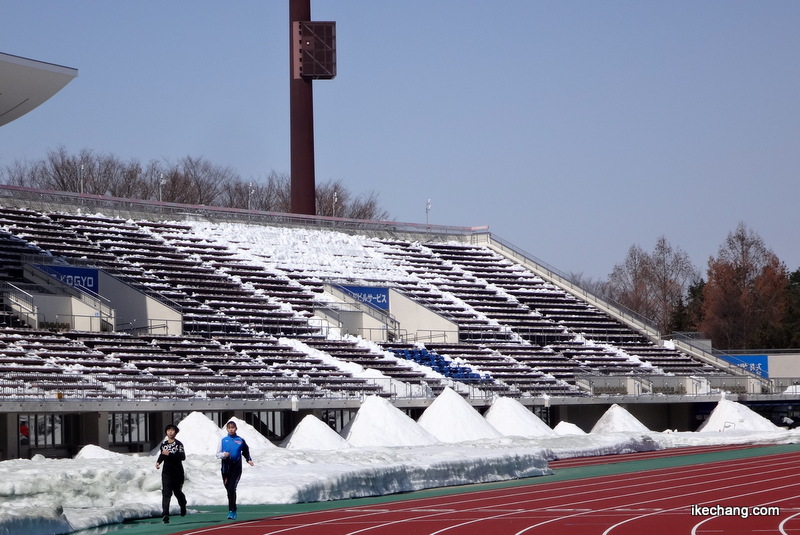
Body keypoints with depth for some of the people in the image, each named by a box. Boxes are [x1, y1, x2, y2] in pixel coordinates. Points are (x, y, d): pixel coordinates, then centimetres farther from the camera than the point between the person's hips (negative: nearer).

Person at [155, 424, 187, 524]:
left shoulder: (178, 444, -8)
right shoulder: (163, 444, 8)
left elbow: (183, 457, -20)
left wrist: (169, 454, -26)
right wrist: (158, 462, 7)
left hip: (178, 473, -2)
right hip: (166, 473, 2)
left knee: (178, 492, 13)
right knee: (166, 493, -11)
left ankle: (183, 506, 44)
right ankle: (165, 515, -15)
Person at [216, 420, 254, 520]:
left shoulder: (240, 440, 5)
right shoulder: (223, 440, 8)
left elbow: (246, 452, 21)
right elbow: (217, 454, 9)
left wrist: (249, 460, 5)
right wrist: (223, 454, -12)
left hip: (236, 467, -3)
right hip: (226, 467, 3)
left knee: (232, 488, -17)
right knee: (229, 489, 9)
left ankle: (231, 511, -17)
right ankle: (233, 510, 26)